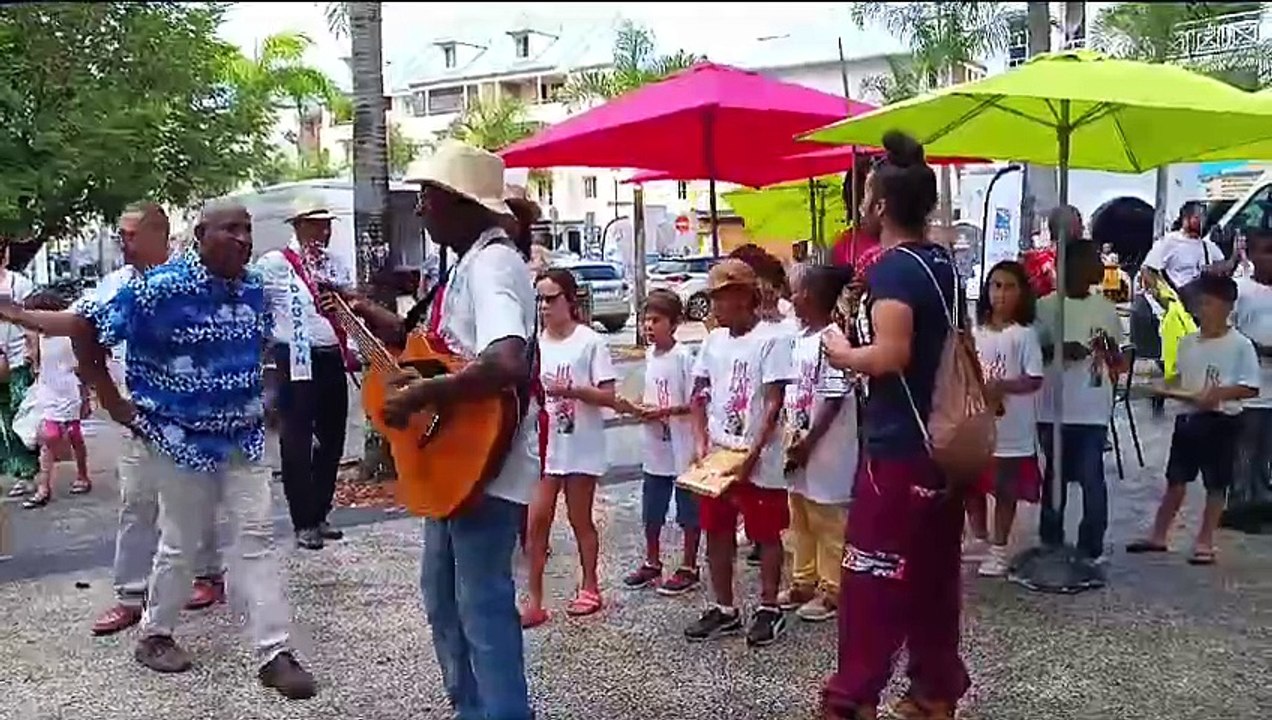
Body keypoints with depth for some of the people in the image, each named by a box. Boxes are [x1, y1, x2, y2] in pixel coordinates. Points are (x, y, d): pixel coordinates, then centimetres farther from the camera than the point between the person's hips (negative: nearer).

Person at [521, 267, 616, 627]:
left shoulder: (590, 341, -9)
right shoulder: (534, 343, 5)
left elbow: (609, 397, -12)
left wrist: (570, 390, -24)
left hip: (581, 448, -4)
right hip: (543, 446, 4)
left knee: (580, 520, 9)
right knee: (536, 520, -1)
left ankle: (589, 588, 27)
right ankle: (534, 601, 6)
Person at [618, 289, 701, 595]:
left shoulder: (684, 356, -15)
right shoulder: (649, 355, 6)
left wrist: (664, 411, -24)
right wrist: (637, 408, -3)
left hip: (683, 449, -7)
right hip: (655, 449, 7)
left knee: (689, 513, 8)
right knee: (651, 512, 17)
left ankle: (688, 569, 20)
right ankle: (652, 564, 33)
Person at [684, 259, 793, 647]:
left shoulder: (770, 340, -11)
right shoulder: (713, 341, 7)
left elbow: (774, 405, -14)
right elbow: (700, 397, 11)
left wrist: (753, 453, -19)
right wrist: (702, 443, -2)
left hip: (759, 460, -6)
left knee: (765, 534, 6)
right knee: (717, 533, 12)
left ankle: (769, 608, 19)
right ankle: (724, 608, 25)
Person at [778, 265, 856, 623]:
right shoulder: (799, 339, 9)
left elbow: (833, 400, -20)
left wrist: (808, 443, -19)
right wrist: (791, 438, 8)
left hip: (824, 449, -9)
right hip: (798, 446, 9)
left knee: (827, 521, 4)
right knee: (800, 520, 18)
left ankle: (831, 590, 16)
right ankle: (804, 581, 30)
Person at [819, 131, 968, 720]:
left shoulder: (892, 269, -16)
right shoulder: (943, 263, 11)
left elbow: (891, 355, -27)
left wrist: (841, 352, -10)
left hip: (898, 447, -9)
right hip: (942, 439, 9)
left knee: (872, 575, -1)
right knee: (934, 570, 15)